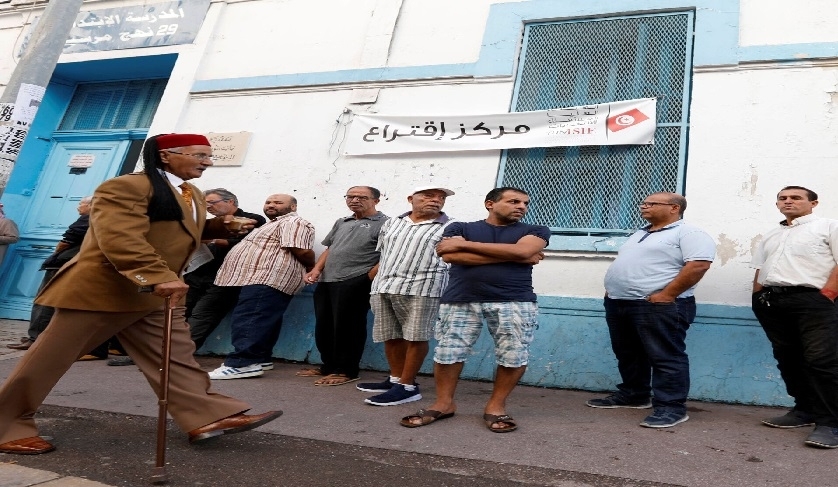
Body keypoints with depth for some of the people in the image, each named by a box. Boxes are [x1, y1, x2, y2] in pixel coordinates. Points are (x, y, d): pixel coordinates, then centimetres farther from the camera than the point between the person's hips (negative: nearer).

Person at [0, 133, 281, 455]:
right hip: (101, 289, -8)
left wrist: (221, 226, 8)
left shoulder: (192, 195, 13)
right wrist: (158, 276, -38)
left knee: (177, 356, 2)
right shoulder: (126, 187, -18)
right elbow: (121, 238, -30)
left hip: (156, 295, 9)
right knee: (51, 357, 4)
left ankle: (208, 417, 3)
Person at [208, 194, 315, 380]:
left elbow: (302, 251, -16)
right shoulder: (273, 225, 29)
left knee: (250, 321, -16)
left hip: (269, 280, -11)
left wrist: (311, 268, -2)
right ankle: (259, 358, 16)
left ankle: (243, 363, -18)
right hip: (258, 278, 11)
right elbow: (257, 248, 36)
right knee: (261, 321, 12)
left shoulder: (293, 223, -7)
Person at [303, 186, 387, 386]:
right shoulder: (341, 223, 21)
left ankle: (347, 371, 8)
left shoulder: (384, 223, -3)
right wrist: (316, 270, 10)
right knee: (323, 326, 12)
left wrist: (367, 279, -17)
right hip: (326, 282, 8)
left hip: (354, 283, -8)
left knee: (347, 327, -3)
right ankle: (329, 366, 25)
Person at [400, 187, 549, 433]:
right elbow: (450, 255, -8)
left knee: (514, 355, -2)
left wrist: (465, 245, -4)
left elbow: (522, 251, -9)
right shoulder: (460, 228, 11)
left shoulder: (536, 231, 11)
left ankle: (496, 405, 16)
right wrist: (511, 257, -7)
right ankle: (443, 403, 18)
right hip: (460, 301, 0)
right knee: (447, 352, 1)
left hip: (515, 302, 0)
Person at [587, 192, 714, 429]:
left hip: (658, 305, -9)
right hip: (618, 303, 9)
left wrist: (667, 294, -22)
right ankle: (632, 395, 28)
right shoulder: (640, 234, 21)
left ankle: (671, 406, 0)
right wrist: (612, 289, 16)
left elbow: (698, 265, -19)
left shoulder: (688, 233, -7)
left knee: (666, 357, -4)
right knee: (628, 354, 15)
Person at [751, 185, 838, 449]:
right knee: (788, 358, 9)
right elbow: (760, 269, 23)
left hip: (811, 299, -6)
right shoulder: (771, 235, 25)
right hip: (771, 301, 7)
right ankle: (805, 410, 20)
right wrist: (757, 298, 12)